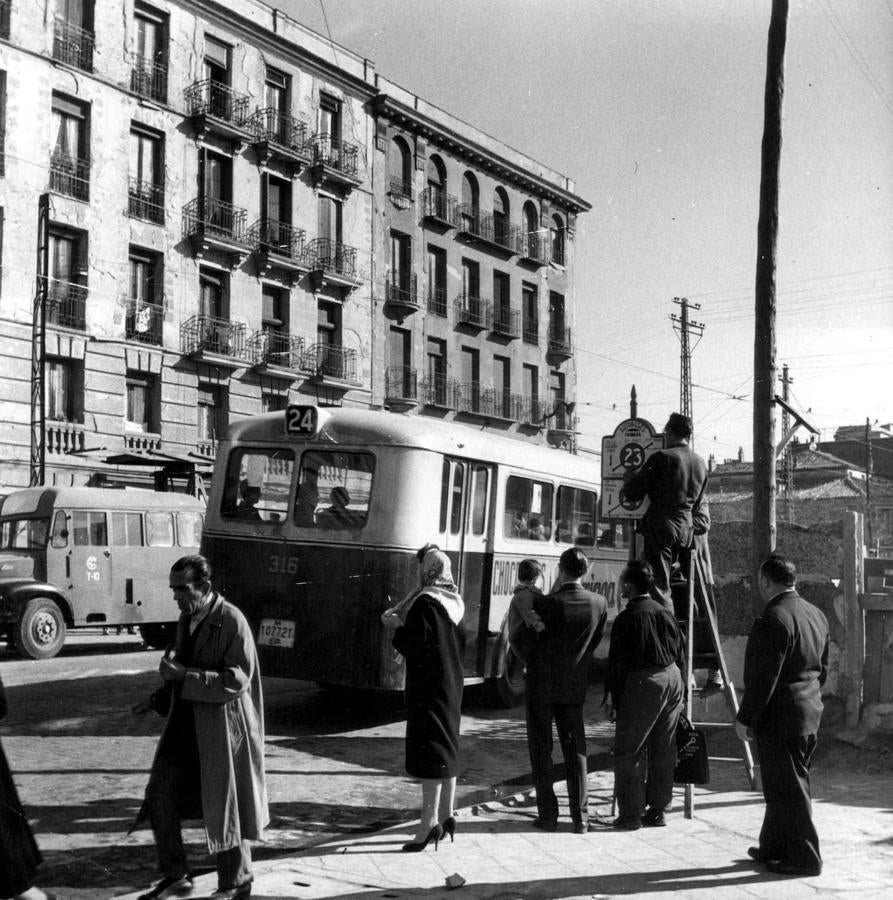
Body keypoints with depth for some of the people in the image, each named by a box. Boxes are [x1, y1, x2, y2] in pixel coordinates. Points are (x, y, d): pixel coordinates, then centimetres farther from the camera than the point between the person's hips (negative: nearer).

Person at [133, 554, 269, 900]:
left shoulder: (232, 622, -16)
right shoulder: (186, 618, 8)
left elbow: (236, 680, -21)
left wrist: (183, 674, -24)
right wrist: (160, 698, 6)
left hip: (222, 724, -7)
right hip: (186, 723, 7)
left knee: (224, 805, 5)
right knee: (160, 794, 4)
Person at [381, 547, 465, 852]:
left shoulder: (425, 603, -17)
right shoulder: (456, 603, 8)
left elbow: (413, 645, -21)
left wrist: (396, 625, -3)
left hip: (428, 685, -8)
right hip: (452, 684, 8)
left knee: (429, 750, -7)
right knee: (448, 747, 15)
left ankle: (429, 822, -8)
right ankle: (446, 816, 22)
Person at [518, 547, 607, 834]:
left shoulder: (545, 604, -19)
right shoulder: (599, 603, -7)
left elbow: (525, 645, -11)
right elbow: (594, 643, 5)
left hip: (542, 684, -4)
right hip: (575, 686, 4)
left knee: (541, 750, 7)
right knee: (575, 750, 11)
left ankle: (548, 815, 9)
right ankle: (580, 817, 12)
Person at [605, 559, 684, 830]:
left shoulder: (626, 618, -10)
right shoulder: (666, 613, 8)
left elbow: (617, 662, -10)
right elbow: (679, 654, 12)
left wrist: (615, 697, -2)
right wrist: (678, 692, 19)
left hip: (642, 683, -7)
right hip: (671, 679, 7)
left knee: (629, 751, 1)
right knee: (663, 751, 12)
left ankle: (631, 813, 2)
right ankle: (658, 810, 19)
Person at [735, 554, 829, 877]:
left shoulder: (772, 620, -20)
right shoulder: (817, 615, 9)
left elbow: (763, 678, -21)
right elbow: (822, 668, 17)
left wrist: (745, 717, -14)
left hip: (779, 717, -9)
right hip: (809, 715, 9)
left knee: (788, 788, 0)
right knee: (783, 786, 18)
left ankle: (805, 858, 7)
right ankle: (773, 847, 29)